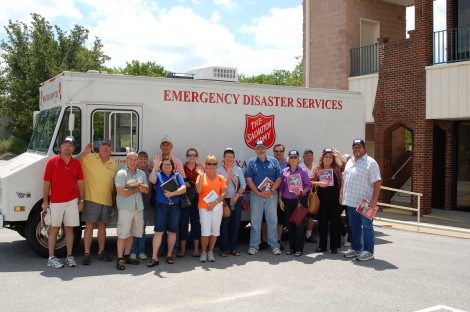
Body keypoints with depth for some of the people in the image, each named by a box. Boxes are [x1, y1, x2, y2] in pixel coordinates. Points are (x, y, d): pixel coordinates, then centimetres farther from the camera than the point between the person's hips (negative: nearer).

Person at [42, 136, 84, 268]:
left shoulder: (76, 163, 7)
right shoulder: (52, 162, -2)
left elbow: (80, 183, 11)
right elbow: (46, 183, -1)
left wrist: (81, 200, 6)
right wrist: (45, 201, -4)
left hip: (72, 201, 3)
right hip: (56, 202, -3)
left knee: (69, 229, 8)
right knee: (54, 229, 2)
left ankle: (69, 256, 15)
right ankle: (51, 258, 8)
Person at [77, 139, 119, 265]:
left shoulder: (114, 164, 11)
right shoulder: (89, 158, -2)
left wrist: (113, 200, 11)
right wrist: (84, 153, -20)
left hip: (107, 201, 4)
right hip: (92, 199, -4)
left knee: (102, 226, 13)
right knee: (89, 226, -3)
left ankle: (101, 252, 22)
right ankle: (87, 254, 2)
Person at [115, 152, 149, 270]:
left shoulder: (142, 173, 11)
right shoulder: (121, 173, -7)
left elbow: (146, 190, 5)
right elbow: (122, 192, -16)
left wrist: (138, 184, -15)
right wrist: (137, 189, -5)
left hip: (138, 207, 6)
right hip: (125, 207, -6)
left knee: (131, 233, 12)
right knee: (123, 234, -6)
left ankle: (127, 256, 23)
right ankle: (119, 259, -1)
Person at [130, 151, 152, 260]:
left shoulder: (150, 172, 8)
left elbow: (152, 187, 11)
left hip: (145, 205, 4)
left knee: (142, 228, 11)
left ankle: (141, 251, 19)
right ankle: (133, 251, 11)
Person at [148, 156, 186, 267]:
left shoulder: (177, 176, 9)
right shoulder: (158, 175, 5)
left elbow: (183, 188, -3)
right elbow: (152, 180, -18)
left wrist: (172, 193, -15)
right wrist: (154, 168, -31)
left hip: (175, 207, 2)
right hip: (161, 206, -2)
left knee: (172, 231, 7)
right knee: (158, 231, -6)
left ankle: (169, 254, 21)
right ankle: (154, 257, -5)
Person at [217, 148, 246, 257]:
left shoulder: (238, 169, 8)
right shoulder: (219, 170, 1)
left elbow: (243, 184, 5)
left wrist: (237, 195, -8)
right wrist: (228, 179, -18)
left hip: (236, 200, 3)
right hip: (224, 200, -2)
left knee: (235, 224, 4)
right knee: (224, 224, -2)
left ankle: (233, 248, 14)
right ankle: (224, 249, 6)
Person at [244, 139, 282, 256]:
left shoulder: (273, 161, 7)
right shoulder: (251, 162, 4)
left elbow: (279, 178, 2)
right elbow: (249, 180, -3)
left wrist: (271, 191, -12)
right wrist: (259, 193, -13)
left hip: (272, 194, 1)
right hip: (256, 195, -1)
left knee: (272, 220, 5)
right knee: (255, 221, 4)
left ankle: (274, 245, 12)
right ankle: (253, 246, 10)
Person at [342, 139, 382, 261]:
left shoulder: (370, 163, -9)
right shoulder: (350, 162, 15)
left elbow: (377, 182, -14)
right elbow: (345, 179, 21)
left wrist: (374, 199, -21)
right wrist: (342, 195, 14)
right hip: (350, 201, 7)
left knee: (367, 226, 1)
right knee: (354, 226, 15)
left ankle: (368, 251, 7)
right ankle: (355, 248, 26)